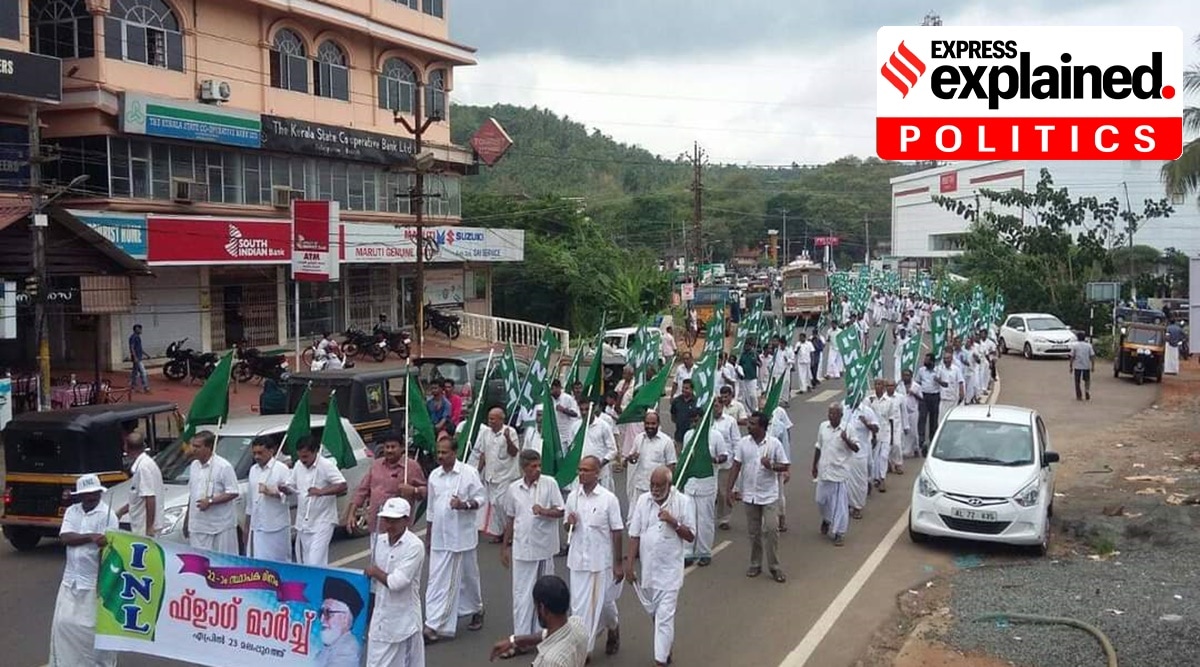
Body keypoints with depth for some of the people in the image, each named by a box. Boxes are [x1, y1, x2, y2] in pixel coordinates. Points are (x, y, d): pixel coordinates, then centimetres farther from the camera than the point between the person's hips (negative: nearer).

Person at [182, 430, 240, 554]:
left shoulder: (223, 466, -12)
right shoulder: (194, 465, 12)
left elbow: (233, 492, -13)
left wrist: (210, 501, -21)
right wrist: (186, 520, 22)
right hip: (197, 527, 7)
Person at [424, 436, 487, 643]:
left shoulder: (469, 473, -8)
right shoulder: (434, 476, 5)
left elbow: (480, 498, -5)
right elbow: (431, 509, 13)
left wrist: (465, 505, -26)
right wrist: (428, 537, 15)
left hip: (463, 537, -3)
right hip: (440, 538, 3)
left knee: (469, 577, 12)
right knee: (437, 582, 0)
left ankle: (477, 611, 36)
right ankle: (433, 626, 0)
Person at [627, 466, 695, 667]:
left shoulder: (683, 502, -11)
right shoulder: (643, 500, -2)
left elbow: (690, 536, -7)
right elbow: (635, 535, 1)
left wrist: (673, 522, -23)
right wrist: (630, 564, -3)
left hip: (669, 569, -4)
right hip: (647, 567, 4)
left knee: (664, 615, -5)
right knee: (653, 611, 19)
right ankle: (667, 646, 41)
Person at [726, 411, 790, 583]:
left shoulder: (775, 444, -8)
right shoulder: (743, 443, -1)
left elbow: (785, 466, -4)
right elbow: (736, 466, 3)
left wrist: (771, 466, -23)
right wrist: (732, 488, -2)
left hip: (769, 495, -3)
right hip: (749, 495, 3)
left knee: (771, 529, -8)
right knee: (754, 532, 11)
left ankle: (774, 567, 4)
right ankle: (755, 565, 24)